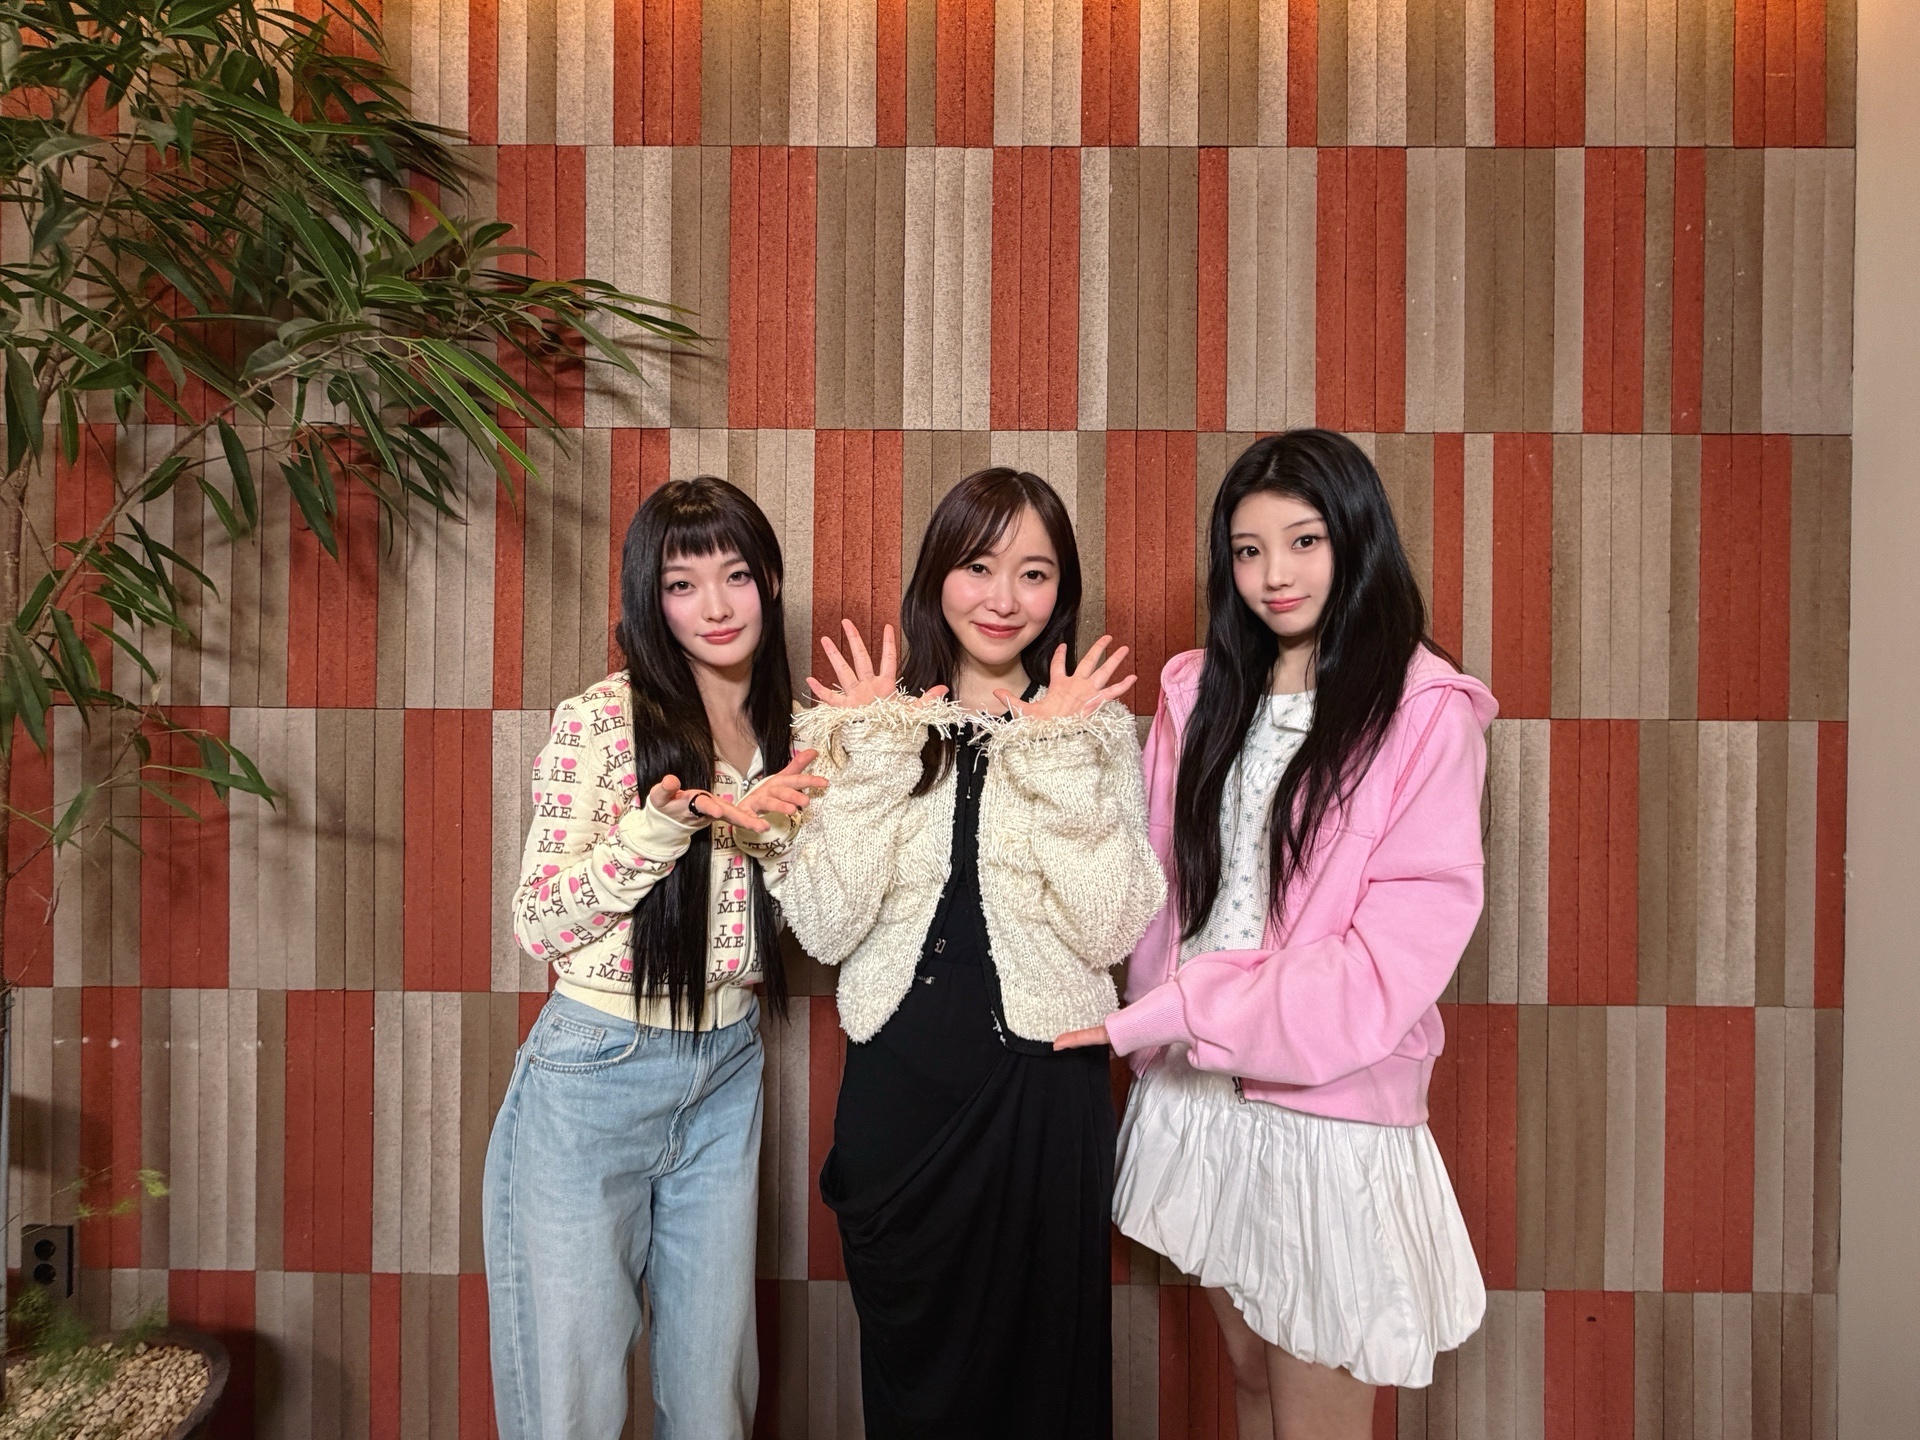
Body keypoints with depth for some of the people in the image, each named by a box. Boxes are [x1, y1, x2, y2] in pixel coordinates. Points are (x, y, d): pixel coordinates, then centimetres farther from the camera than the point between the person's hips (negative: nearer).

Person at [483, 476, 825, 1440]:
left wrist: (767, 830, -14)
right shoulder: (601, 721, -13)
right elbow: (538, 924, -12)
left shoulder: (791, 731, 3)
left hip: (728, 1073, 5)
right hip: (596, 1071, -4)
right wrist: (665, 826, -26)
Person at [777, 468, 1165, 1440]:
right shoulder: (859, 726, 0)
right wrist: (876, 756, -16)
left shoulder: (1098, 728, -1)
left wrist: (1059, 759, -18)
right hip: (896, 1082, 1)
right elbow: (823, 929, -11)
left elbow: (1110, 931, -12)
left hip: (1046, 1083, -1)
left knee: (1042, 1360, 15)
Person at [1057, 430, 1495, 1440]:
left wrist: (1184, 1009, -17)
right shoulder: (1200, 692, 7)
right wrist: (1152, 1027, 0)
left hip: (1329, 1108, -4)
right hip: (1194, 1092, 5)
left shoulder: (1425, 712, -10)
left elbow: (1399, 950, -16)